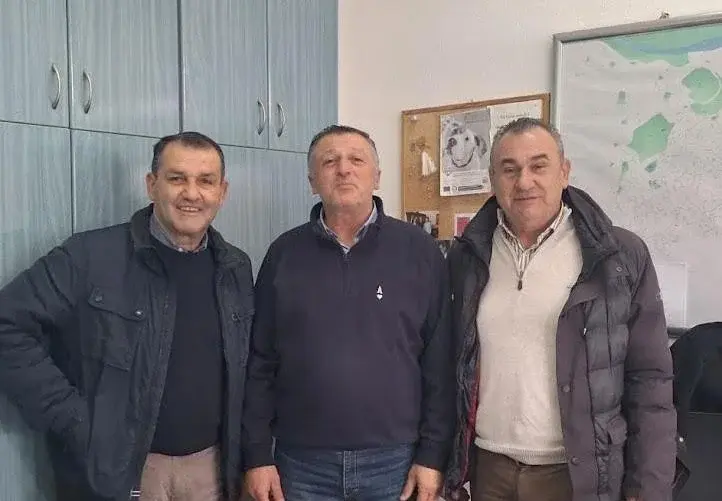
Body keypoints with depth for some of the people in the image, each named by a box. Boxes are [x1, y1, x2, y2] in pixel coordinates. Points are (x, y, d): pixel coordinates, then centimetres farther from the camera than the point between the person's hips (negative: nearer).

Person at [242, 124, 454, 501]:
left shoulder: (419, 251, -3)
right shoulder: (285, 253, 1)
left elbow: (439, 363, -2)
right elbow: (260, 361, 3)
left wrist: (433, 454, -4)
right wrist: (258, 455, 1)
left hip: (395, 459, -1)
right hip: (302, 462, 1)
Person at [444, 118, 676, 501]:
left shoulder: (622, 256, -7)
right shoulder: (466, 257, 1)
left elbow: (649, 381, -5)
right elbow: (450, 369, 6)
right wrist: (447, 464, 5)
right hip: (487, 468, 2)